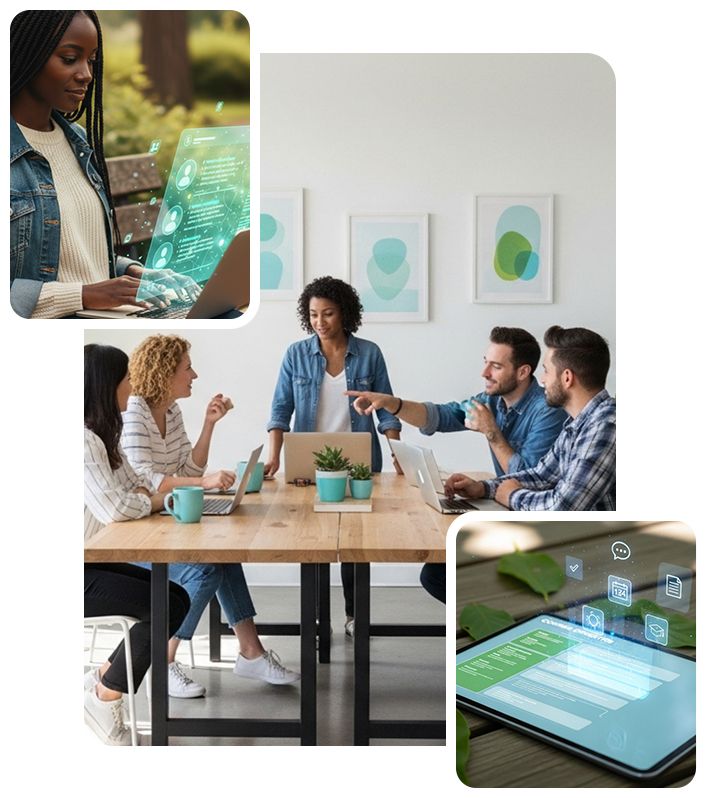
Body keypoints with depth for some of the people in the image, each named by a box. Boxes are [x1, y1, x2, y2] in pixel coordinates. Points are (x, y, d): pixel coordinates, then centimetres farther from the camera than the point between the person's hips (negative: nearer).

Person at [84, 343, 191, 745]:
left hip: (93, 562, 10)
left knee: (177, 598, 4)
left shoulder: (103, 434, 10)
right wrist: (155, 501, -12)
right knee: (165, 607, -14)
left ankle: (103, 678, 14)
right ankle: (105, 697, 4)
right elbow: (113, 508, -31)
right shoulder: (84, 439, -23)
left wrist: (144, 494, -9)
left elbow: (134, 485, 14)